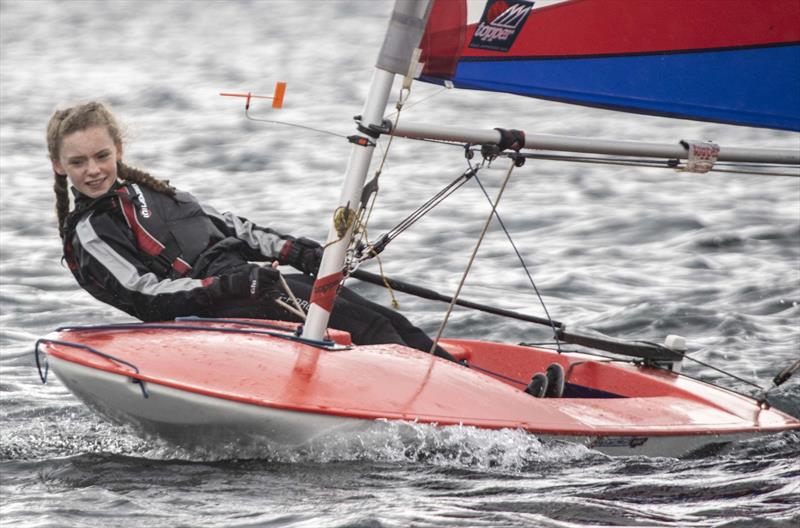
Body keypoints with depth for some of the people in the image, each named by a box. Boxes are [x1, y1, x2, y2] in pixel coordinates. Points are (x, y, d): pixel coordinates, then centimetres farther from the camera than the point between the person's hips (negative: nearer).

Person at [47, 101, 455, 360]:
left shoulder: (144, 191, 25)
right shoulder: (88, 236, 0)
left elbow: (226, 226, 25)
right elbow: (145, 297, -12)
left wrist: (293, 250, 11)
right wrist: (229, 285, -23)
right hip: (218, 308, -8)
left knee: (390, 323, -6)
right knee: (368, 327, -23)